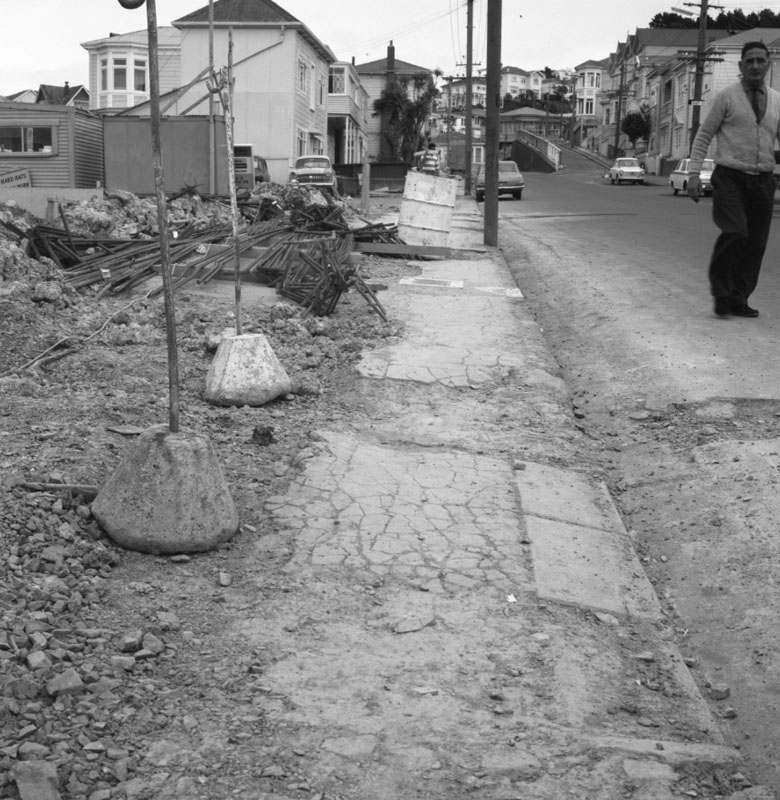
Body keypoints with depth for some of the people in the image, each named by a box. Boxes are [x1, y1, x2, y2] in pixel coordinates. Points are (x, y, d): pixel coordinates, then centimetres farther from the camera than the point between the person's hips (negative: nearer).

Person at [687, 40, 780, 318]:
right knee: (735, 232, -22)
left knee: (755, 243, 2)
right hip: (729, 178, -4)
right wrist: (694, 174, -10)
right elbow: (703, 136, 0)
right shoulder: (726, 97, 0)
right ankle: (720, 289, -1)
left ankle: (738, 300, 15)